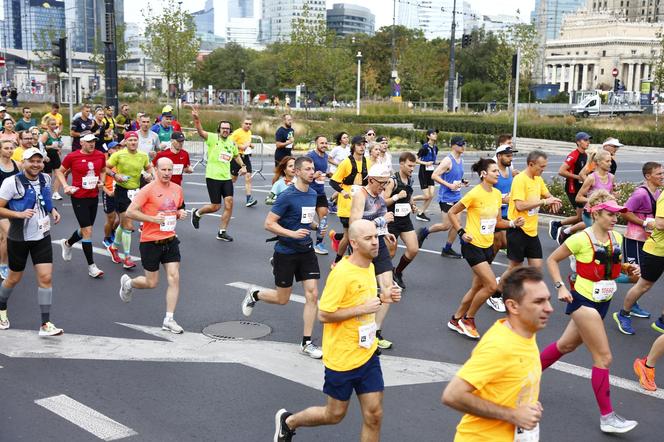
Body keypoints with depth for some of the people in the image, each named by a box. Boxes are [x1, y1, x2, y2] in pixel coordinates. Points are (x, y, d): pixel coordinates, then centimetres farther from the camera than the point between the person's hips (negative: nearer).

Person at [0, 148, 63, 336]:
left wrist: (52, 210, 3)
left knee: (45, 277, -6)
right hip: (19, 238, -3)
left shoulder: (46, 179, 1)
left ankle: (45, 324, 0)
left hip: (42, 236, 3)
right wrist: (20, 214, -27)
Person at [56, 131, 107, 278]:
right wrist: (65, 186, -9)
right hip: (79, 198, -5)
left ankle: (67, 243, 49)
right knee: (88, 231, -7)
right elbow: (60, 172, 5)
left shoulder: (100, 155, 1)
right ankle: (91, 266, 1)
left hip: (94, 197, 5)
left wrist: (101, 181, 1)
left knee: (85, 229, 18)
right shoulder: (72, 157, -9)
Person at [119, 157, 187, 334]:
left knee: (174, 278, -6)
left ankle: (169, 319, 3)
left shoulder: (177, 189, 5)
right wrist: (152, 218, -22)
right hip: (150, 241, -5)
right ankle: (128, 282, 40)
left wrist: (181, 213, 1)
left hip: (170, 240, 5)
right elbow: (130, 212, -14)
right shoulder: (148, 190, -13)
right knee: (152, 283, 7)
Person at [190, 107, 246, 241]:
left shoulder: (232, 143, 11)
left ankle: (222, 232, 8)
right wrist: (196, 119, -43)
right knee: (215, 207, 0)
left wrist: (243, 166, 14)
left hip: (226, 177, 5)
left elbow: (236, 156, 30)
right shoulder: (213, 138, -7)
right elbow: (200, 131, -25)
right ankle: (197, 213, 31)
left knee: (229, 204, -5)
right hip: (213, 177, -5)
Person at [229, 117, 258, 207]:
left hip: (246, 157, 6)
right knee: (233, 178, 7)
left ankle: (249, 199, -12)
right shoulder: (237, 132, -12)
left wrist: (250, 144, 8)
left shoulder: (249, 132, 12)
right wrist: (241, 147, -24)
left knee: (248, 177, -8)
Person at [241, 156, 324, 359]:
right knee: (282, 299, 7)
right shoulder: (287, 196, -17)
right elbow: (269, 223, -18)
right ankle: (254, 294, 39)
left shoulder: (313, 194, 5)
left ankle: (307, 342, 5)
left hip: (306, 250, 6)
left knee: (312, 294, -4)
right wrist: (293, 233, -26)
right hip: (285, 252, -5)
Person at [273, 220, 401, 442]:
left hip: (368, 354, 7)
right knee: (335, 414, 11)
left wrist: (382, 297, 0)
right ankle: (288, 421, 38)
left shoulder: (369, 266, 3)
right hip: (342, 357, -7)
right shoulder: (342, 273, -23)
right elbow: (324, 315, -21)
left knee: (374, 414, 4)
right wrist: (362, 309, -25)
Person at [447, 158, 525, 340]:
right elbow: (451, 213, -10)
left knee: (477, 287, 13)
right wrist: (462, 233, -16)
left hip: (487, 246, 8)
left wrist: (513, 223, -3)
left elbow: (498, 221, 14)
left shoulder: (497, 194, 6)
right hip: (473, 245, -8)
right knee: (492, 285, -13)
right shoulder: (475, 194, -16)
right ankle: (467, 319, 6)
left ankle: (456, 320, 29)